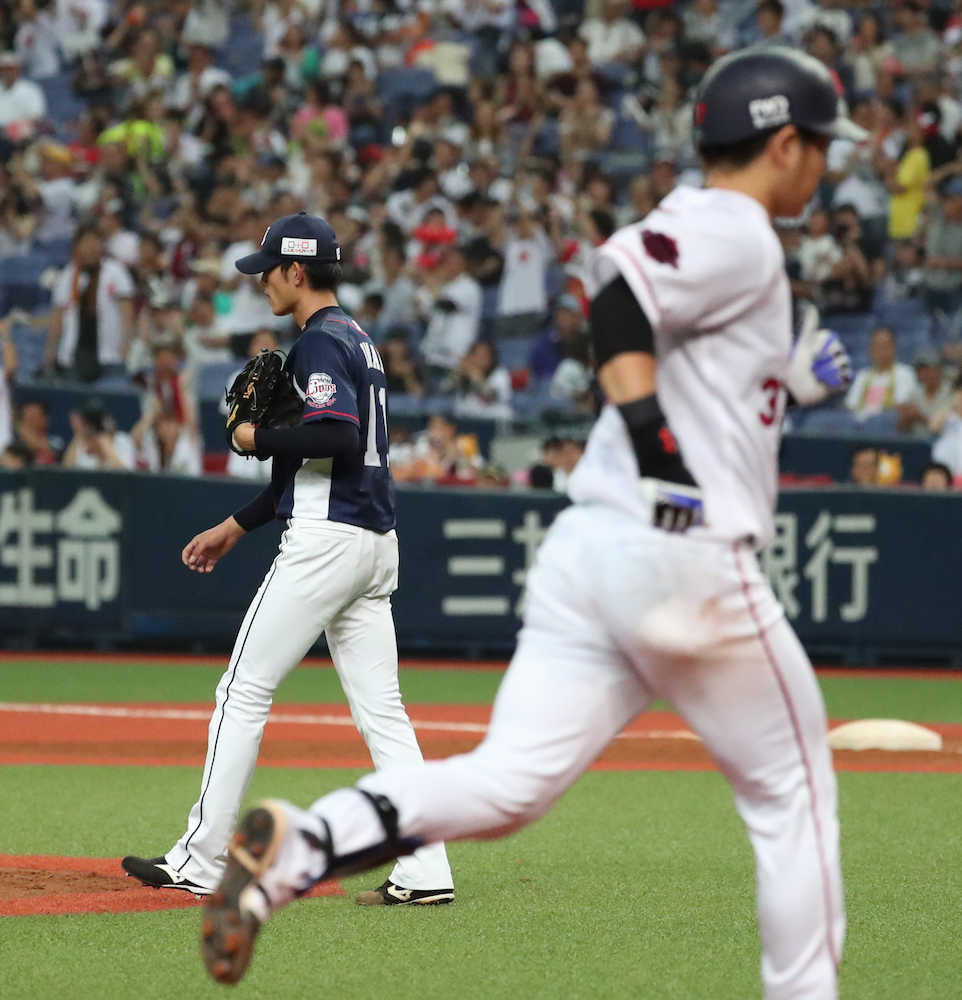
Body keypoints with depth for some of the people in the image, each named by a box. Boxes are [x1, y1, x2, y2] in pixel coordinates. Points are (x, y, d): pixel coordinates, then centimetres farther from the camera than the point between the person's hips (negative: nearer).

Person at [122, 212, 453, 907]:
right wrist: (237, 525, 27)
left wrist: (256, 438, -11)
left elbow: (338, 438, -27)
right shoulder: (358, 339, 21)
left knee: (245, 691, -1)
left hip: (325, 539, -9)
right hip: (376, 543, 10)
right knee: (381, 709, 5)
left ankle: (202, 862, 3)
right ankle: (425, 873, -2)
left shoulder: (320, 342, -11)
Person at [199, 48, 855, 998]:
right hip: (685, 557, -8)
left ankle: (297, 848, -24)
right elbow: (623, 279, -25)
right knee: (792, 793, 9)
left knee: (506, 783, -4)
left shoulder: (689, 223, 21)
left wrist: (784, 382, 25)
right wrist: (661, 448, -29)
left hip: (583, 548, 8)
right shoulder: (737, 233, -7)